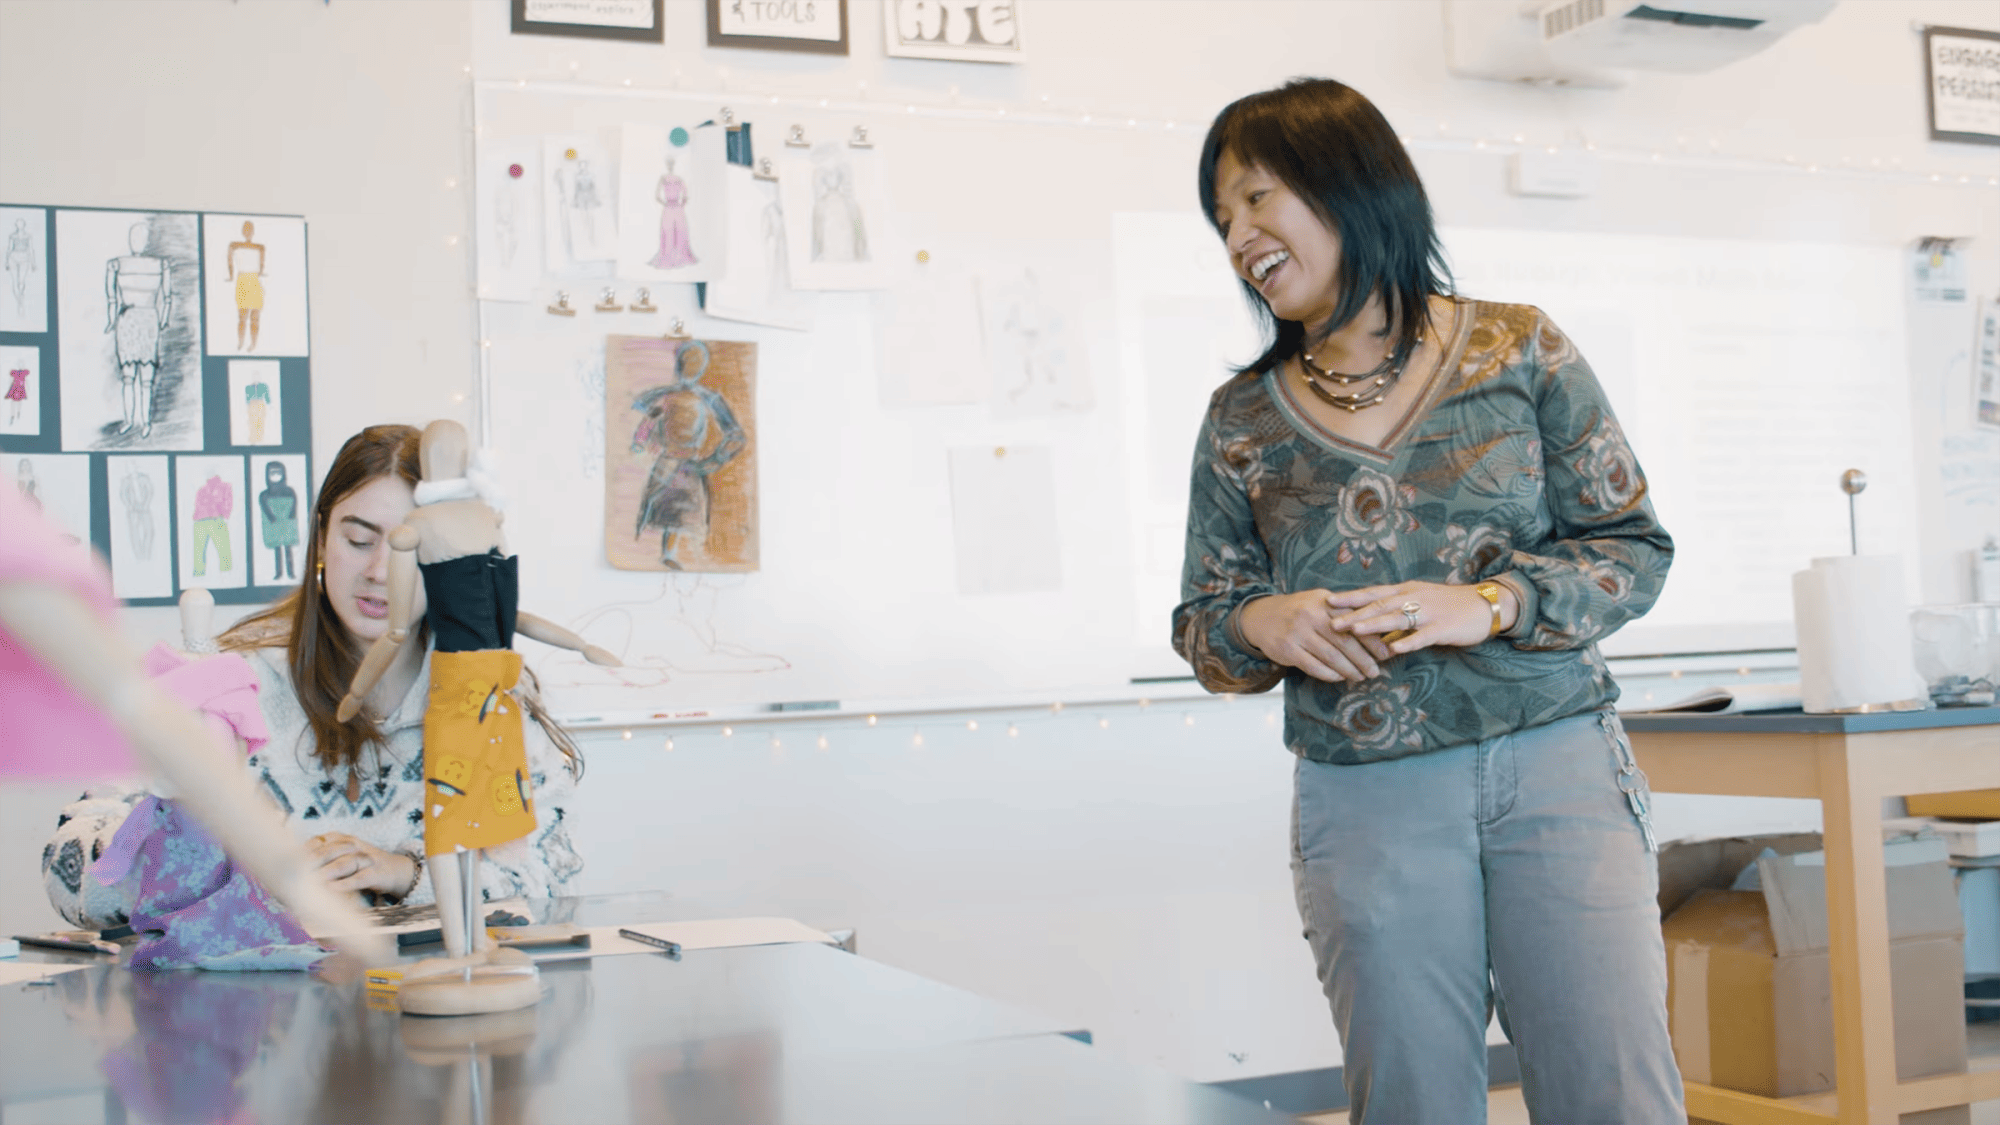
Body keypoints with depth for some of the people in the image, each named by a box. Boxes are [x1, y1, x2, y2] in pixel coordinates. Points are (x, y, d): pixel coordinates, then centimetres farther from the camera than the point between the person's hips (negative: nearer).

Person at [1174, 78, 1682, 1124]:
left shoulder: (1519, 349, 2)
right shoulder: (1240, 418, 8)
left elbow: (1633, 547, 2)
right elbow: (1201, 623, 11)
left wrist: (1487, 606, -15)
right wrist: (1261, 624, -12)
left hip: (1556, 771, -1)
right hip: (1363, 806, 2)